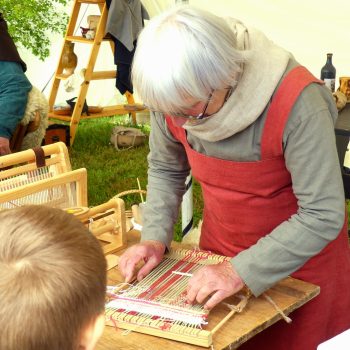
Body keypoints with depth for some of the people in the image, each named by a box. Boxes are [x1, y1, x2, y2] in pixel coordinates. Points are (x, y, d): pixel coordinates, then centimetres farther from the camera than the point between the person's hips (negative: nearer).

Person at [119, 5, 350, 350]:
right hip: (221, 250, 4)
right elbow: (165, 170, 0)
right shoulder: (175, 96, -18)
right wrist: (154, 237, -13)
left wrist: (242, 270, -32)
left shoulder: (296, 102, -34)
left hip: (301, 254, -4)